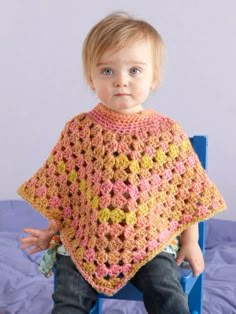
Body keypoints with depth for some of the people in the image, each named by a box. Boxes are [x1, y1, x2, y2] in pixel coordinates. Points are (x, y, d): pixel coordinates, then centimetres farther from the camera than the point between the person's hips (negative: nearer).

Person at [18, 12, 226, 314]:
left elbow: (187, 190, 4)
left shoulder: (168, 132, -4)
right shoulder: (78, 130, -3)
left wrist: (189, 240, 6)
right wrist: (52, 231, 10)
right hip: (84, 241, 1)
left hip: (151, 242, -1)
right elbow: (59, 186, 9)